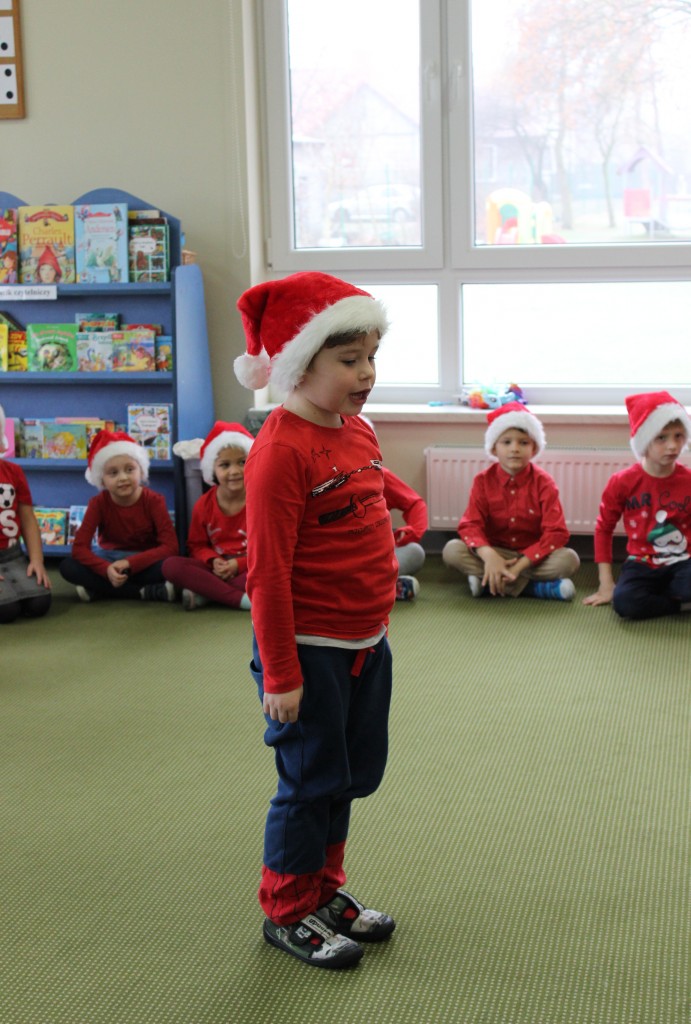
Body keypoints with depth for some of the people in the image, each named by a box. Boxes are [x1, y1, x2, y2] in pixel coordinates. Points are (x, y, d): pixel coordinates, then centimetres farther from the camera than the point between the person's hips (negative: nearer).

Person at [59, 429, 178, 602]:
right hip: (110, 560, 3)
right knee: (68, 566, -26)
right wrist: (106, 569, -38)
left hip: (144, 562, -3)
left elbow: (170, 547, -23)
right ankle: (146, 591, -27)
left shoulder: (153, 501, -15)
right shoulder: (98, 503, -12)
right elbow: (79, 548, -19)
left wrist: (130, 563, -32)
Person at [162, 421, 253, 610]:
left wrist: (239, 564, -19)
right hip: (218, 567, 3)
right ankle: (242, 599, -32)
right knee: (171, 565, -24)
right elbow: (197, 545, 10)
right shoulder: (204, 504, 4)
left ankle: (204, 593, -29)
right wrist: (213, 561, -13)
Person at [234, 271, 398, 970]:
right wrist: (280, 674, -18)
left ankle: (324, 888, 37)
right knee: (312, 780, 4)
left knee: (352, 774, 18)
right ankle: (287, 913, 23)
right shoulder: (281, 451, -21)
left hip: (366, 642, 8)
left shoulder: (357, 430, 6)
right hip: (311, 649, -8)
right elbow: (267, 572, -20)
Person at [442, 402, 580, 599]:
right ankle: (534, 587, -28)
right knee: (452, 550, -25)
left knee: (569, 559, -29)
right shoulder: (483, 481, -6)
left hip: (532, 554, -2)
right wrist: (489, 556, -35)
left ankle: (488, 583, -27)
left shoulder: (543, 483, -9)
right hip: (495, 552, 2)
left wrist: (521, 564, -27)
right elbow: (470, 525, -15)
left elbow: (556, 533, -17)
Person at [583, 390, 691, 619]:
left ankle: (655, 594, -6)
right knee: (624, 601, -34)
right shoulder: (622, 482, -3)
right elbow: (603, 528, 5)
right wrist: (605, 583, 0)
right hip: (642, 564, 0)